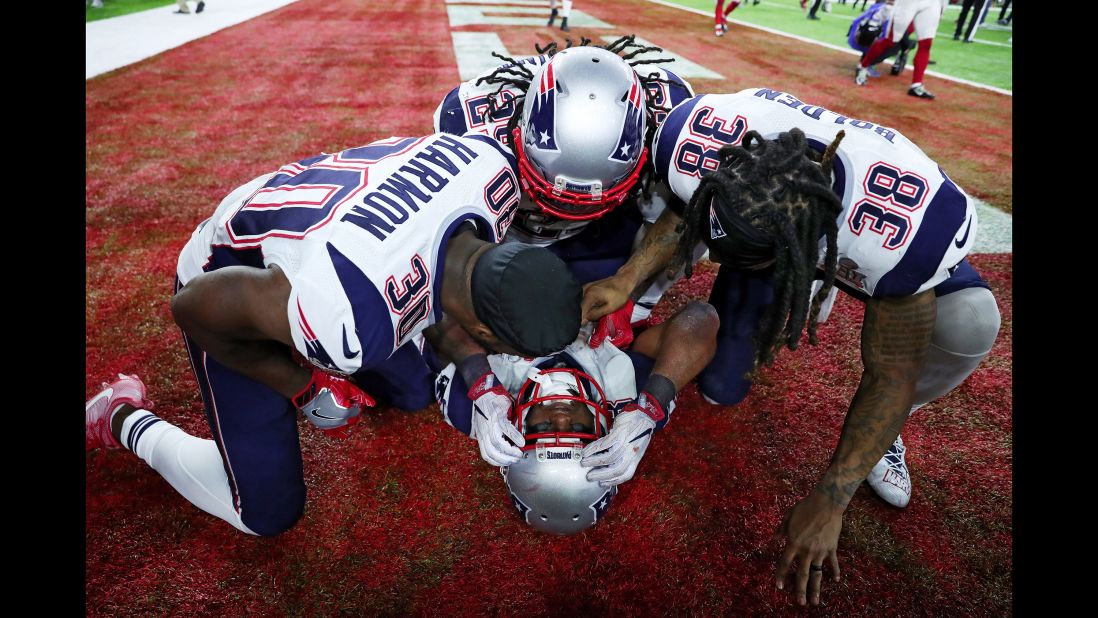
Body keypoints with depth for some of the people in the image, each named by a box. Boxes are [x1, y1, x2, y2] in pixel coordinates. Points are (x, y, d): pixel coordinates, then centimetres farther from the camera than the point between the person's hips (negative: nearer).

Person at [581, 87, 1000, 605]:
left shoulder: (900, 234, -43)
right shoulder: (696, 147, -38)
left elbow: (891, 375, -31)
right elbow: (684, 212, -16)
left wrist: (829, 502, -28)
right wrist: (627, 278, -34)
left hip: (854, 244, -2)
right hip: (768, 231, 2)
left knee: (968, 324, -31)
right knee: (719, 388, -2)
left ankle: (884, 431, 3)